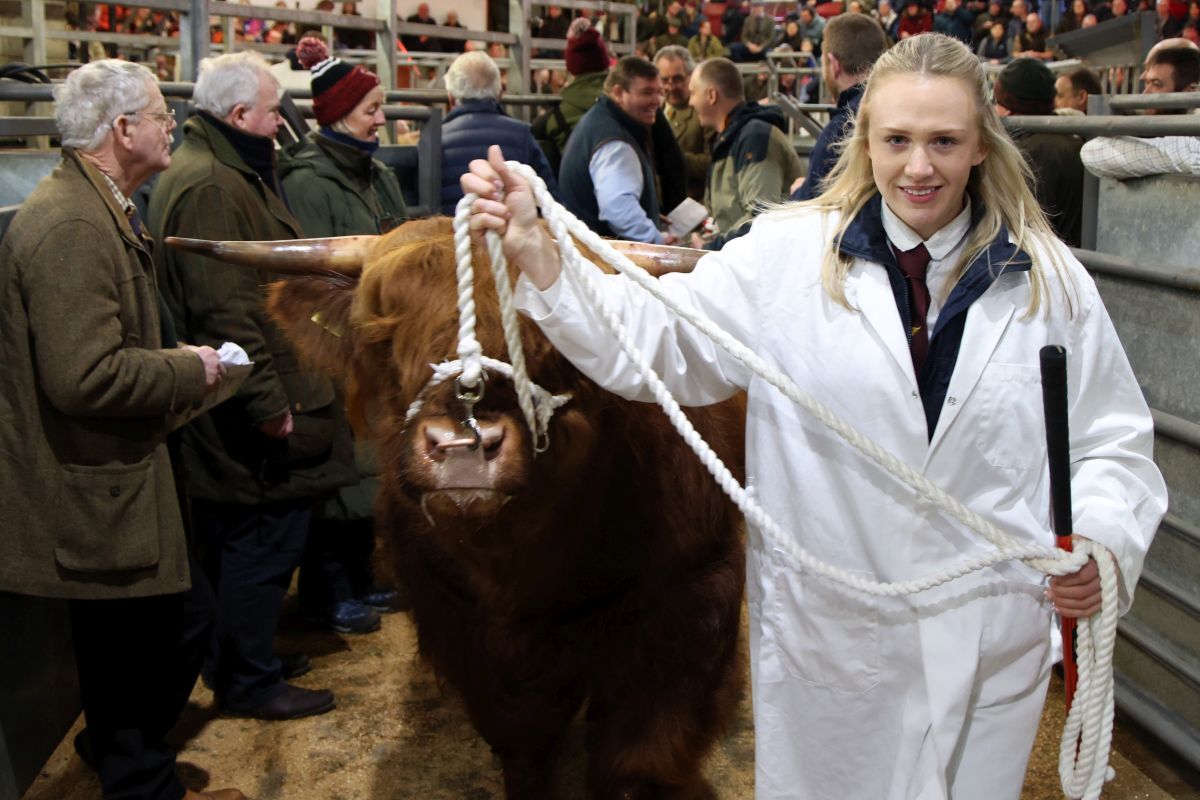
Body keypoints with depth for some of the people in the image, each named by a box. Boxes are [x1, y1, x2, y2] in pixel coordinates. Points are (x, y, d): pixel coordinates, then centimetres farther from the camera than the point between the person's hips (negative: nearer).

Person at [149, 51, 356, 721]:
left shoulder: (233, 173, 16)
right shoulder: (209, 188, -20)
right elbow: (225, 311, -26)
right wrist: (268, 402, -24)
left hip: (244, 415, 11)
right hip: (249, 414, -11)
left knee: (240, 542, 20)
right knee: (263, 545, 1)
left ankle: (241, 660, 34)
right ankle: (249, 683, 15)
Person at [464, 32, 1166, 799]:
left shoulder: (1051, 280, 0)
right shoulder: (789, 255, -5)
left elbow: (1114, 444, 5)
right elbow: (657, 339, -11)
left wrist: (1100, 544, -14)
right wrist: (536, 252, -23)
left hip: (990, 642, 1)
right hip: (825, 636, -1)